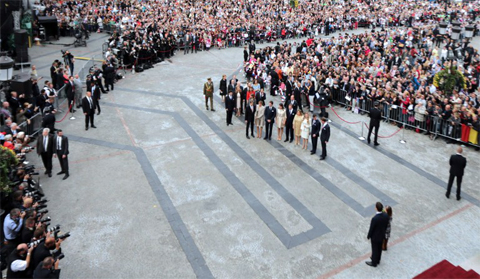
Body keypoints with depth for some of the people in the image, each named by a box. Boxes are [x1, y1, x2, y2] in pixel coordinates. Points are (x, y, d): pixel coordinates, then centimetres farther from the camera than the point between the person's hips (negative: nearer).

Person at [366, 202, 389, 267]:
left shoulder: (374, 219, -38)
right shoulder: (386, 215, -20)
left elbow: (371, 229, -23)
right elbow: (386, 225, -2)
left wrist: (368, 236, -5)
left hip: (375, 237, -6)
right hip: (382, 235, 6)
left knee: (375, 250, 17)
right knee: (379, 248, 27)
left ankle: (374, 262, 38)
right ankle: (377, 260, 49)